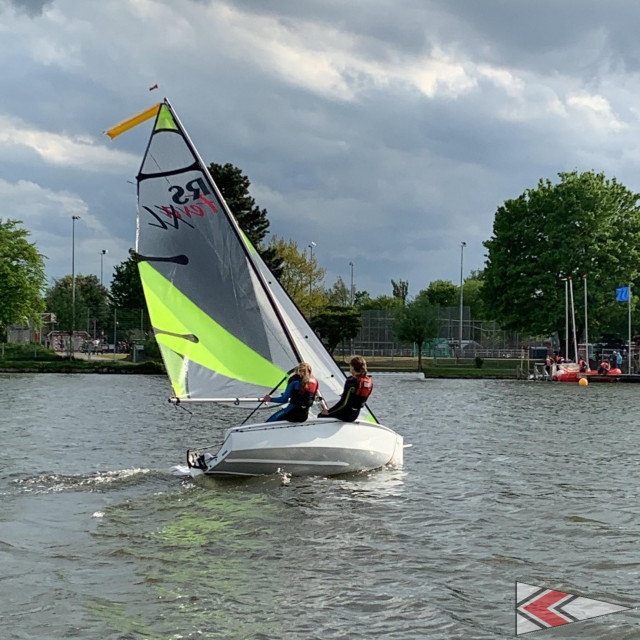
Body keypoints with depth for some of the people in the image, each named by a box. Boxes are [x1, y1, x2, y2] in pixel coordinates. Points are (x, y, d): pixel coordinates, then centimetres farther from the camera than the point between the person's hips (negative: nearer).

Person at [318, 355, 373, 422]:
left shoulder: (351, 382, -24)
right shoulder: (369, 381, -2)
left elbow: (343, 403, -22)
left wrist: (329, 411, -11)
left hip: (345, 414, -8)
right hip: (355, 416, 8)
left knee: (321, 415, 11)